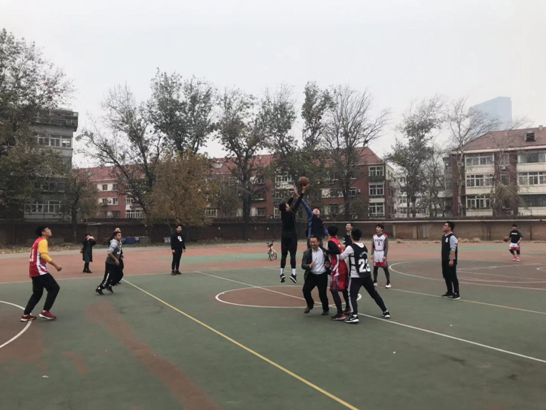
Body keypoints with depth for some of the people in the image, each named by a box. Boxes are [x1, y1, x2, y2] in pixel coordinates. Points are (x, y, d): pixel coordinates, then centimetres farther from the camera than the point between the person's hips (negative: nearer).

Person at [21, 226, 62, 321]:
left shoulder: (38, 241, 21)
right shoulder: (43, 241, -10)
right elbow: (44, 255, -24)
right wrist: (55, 265, -23)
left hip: (34, 271, 10)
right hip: (39, 270, -10)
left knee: (37, 293, 16)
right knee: (54, 288, -7)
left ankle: (26, 315, 16)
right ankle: (45, 312, -8)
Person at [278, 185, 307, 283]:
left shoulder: (283, 213, 1)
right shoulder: (291, 213, -13)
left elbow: (288, 204, 15)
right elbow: (297, 203, -7)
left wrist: (293, 195, 19)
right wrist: (302, 192, 0)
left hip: (284, 235, 5)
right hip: (292, 235, -5)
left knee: (283, 254, 8)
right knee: (292, 254, -8)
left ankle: (282, 273, 5)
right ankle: (293, 273, -16)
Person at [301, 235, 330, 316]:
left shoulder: (324, 251, 0)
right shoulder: (307, 253, -1)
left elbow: (329, 261, 15)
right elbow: (303, 265, -6)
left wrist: (328, 265, -8)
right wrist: (310, 266, -27)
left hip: (322, 276, -1)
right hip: (311, 275, 1)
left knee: (322, 294, 2)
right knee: (305, 290, -16)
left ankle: (326, 309, 30)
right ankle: (310, 304, 13)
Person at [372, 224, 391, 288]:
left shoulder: (385, 236, -4)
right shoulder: (374, 236, 8)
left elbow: (386, 247, -6)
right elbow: (372, 246, 10)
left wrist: (385, 255, -13)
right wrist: (372, 254, 0)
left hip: (382, 254, -4)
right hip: (376, 254, 4)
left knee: (385, 269, -2)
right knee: (375, 268, 10)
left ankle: (388, 283, 2)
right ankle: (375, 282, 20)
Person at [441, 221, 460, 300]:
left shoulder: (452, 237, -15)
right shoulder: (444, 236, 14)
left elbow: (453, 249, -20)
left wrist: (451, 260, -24)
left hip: (450, 260, -9)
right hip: (444, 260, 9)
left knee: (453, 277, -6)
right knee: (446, 276, 15)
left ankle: (456, 293, 0)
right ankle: (449, 292, 25)